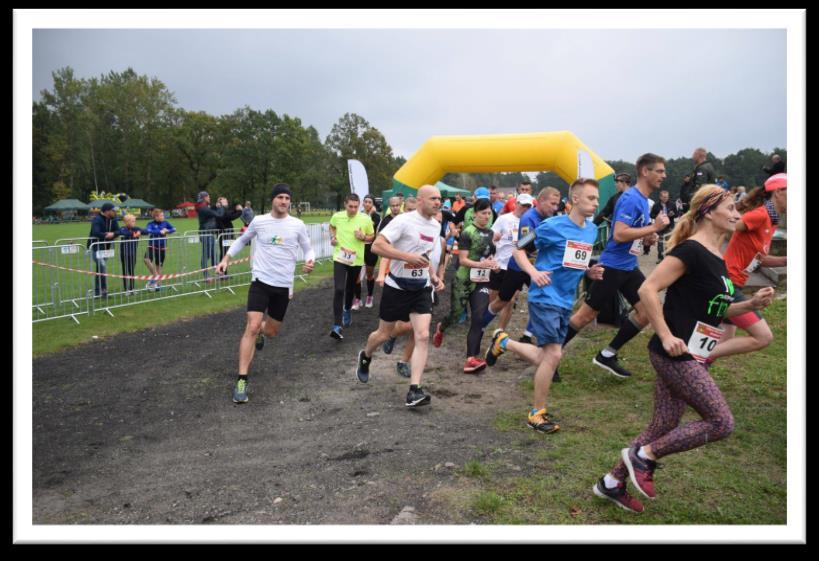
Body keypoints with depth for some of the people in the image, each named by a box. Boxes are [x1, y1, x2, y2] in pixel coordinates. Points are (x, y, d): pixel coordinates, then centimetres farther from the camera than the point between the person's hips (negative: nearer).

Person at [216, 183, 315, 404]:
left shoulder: (298, 225, -2)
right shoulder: (259, 221, -2)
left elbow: (308, 249, 7)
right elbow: (242, 240, 16)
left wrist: (310, 262, -16)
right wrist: (226, 259, 8)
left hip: (284, 286, 2)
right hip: (260, 281, -2)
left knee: (271, 331, 14)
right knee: (252, 327, -17)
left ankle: (260, 332, 55)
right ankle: (242, 380, -12)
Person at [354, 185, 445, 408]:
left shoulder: (436, 225, 7)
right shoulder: (404, 220, -16)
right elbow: (377, 246, -23)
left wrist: (434, 276, 10)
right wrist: (407, 257, -29)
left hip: (421, 288, 5)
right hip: (397, 286, -5)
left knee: (423, 336, -11)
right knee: (383, 334, 11)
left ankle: (414, 391, -10)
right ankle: (365, 357, 46)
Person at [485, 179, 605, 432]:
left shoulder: (592, 230, 8)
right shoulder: (552, 226, -13)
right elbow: (519, 248, -8)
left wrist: (590, 272, -1)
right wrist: (534, 272, -24)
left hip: (566, 301, 7)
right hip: (545, 297, -7)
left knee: (544, 357, 9)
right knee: (553, 355, -10)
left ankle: (503, 341, 33)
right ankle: (538, 413, 9)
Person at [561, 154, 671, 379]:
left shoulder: (644, 200, 11)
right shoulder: (631, 198, -18)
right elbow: (619, 234, -28)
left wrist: (648, 237, 3)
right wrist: (654, 227, -21)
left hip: (629, 266, 9)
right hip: (613, 265, -9)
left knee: (648, 311, 4)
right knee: (587, 314, -1)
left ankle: (607, 355, 12)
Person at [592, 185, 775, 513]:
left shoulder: (716, 258, 14)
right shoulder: (691, 250, -15)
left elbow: (718, 310, 22)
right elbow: (648, 290, -21)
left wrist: (751, 304, 6)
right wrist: (666, 336, -22)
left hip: (691, 357, 10)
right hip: (676, 354, -10)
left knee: (664, 425, 12)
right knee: (721, 422, -7)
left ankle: (611, 483, 24)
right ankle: (643, 456, 5)